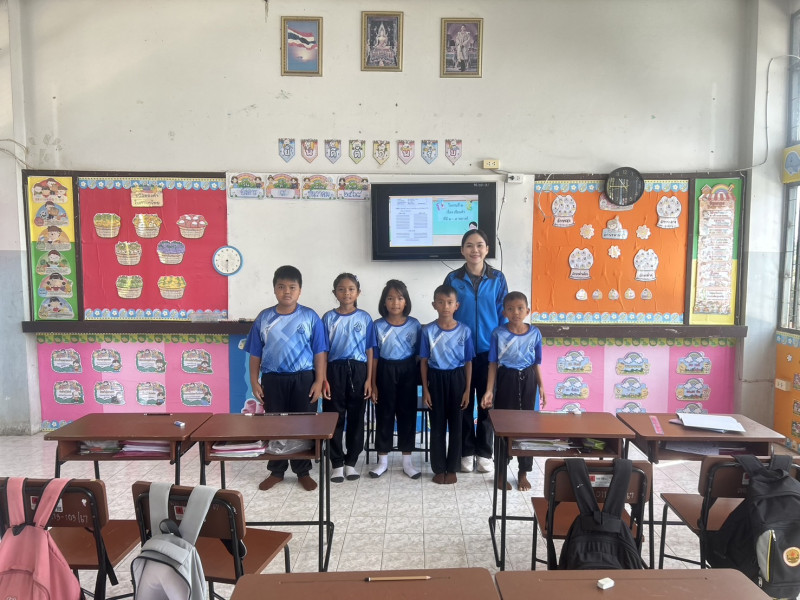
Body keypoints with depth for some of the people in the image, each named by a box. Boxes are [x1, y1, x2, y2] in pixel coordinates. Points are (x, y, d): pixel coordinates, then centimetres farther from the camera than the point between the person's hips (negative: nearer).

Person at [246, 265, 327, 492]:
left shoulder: (310, 317, -3)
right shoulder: (264, 318, 2)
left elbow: (319, 352, -2)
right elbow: (255, 353, 6)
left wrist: (319, 381, -7)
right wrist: (254, 381, 0)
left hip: (303, 379, -1)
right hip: (272, 379, 2)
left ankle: (303, 471, 23)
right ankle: (276, 471, 27)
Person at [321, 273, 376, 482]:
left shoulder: (365, 318, 3)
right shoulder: (329, 318, 2)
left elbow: (369, 351, 3)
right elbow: (323, 351, 1)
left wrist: (369, 379, -2)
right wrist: (323, 378, -6)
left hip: (358, 370, 1)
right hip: (335, 370, 0)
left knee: (356, 417, 7)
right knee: (334, 418, 4)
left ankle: (351, 462, 21)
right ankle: (337, 464, 17)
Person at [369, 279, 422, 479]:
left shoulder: (415, 325, -2)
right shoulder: (378, 326, -4)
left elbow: (419, 354, 3)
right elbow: (374, 357, 0)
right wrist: (373, 384, -2)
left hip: (407, 372, 1)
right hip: (385, 372, 0)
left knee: (407, 414, 7)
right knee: (384, 415, 7)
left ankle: (407, 461, 19)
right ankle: (383, 461, 20)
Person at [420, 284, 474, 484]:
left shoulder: (464, 331, -4)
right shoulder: (428, 330, -5)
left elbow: (468, 362, 0)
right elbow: (424, 361, 0)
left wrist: (467, 389, -2)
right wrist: (425, 389, -3)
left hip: (456, 379, 0)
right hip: (436, 379, 0)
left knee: (456, 425, 8)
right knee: (437, 426, 7)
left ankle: (452, 469, 21)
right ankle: (439, 468, 20)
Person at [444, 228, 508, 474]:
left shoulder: (497, 279, 1)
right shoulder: (453, 279, 0)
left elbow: (503, 315, 3)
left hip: (489, 351, 0)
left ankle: (484, 453, 22)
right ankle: (466, 452, 22)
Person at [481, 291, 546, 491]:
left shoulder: (535, 333, -2)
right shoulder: (498, 333, -7)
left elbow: (536, 363, 6)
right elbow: (493, 363, -4)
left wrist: (541, 387, 3)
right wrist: (489, 390, -8)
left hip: (527, 380, 2)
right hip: (506, 380, -1)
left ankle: (523, 473, 22)